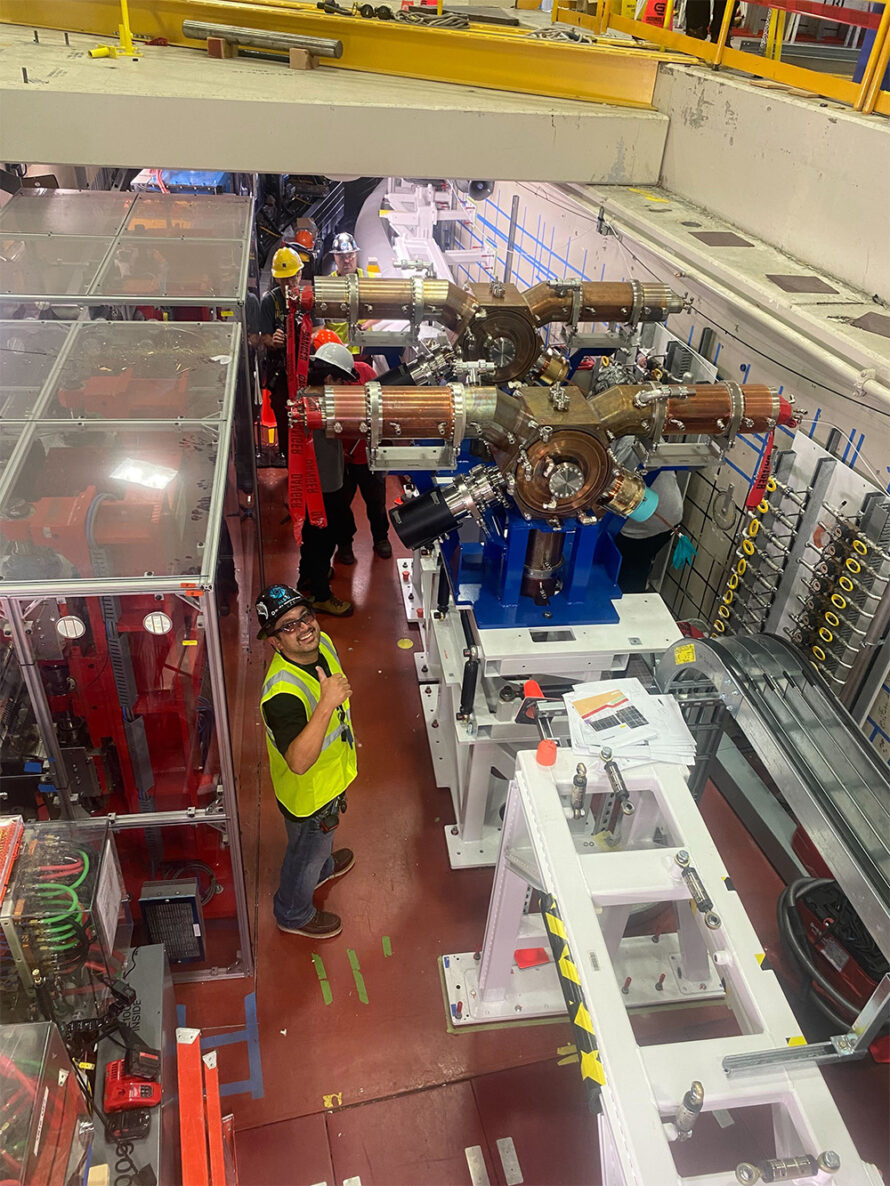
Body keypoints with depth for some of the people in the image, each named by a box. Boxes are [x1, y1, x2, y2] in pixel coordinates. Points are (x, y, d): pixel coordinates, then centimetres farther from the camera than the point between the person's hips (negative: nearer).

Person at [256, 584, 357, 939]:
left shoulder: (323, 644, -15)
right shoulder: (282, 693, -42)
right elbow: (299, 761, -49)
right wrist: (327, 704, -56)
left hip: (332, 773, 7)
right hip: (308, 793, -7)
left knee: (321, 836, 36)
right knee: (307, 850, 22)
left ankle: (321, 868, 68)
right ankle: (294, 915, 51)